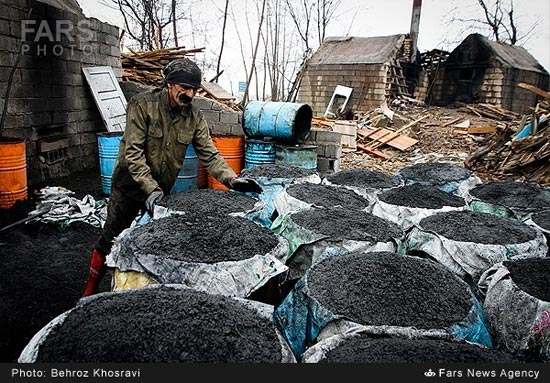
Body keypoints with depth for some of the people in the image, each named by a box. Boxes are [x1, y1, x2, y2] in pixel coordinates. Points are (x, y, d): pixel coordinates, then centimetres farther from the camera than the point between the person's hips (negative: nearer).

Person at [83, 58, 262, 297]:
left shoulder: (194, 117, -6)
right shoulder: (142, 104, -19)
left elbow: (209, 154, -9)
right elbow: (133, 153, -23)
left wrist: (231, 179, -25)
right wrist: (150, 189, -31)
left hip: (163, 188, 4)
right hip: (130, 184, -3)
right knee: (111, 239, 8)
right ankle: (91, 290, 27)